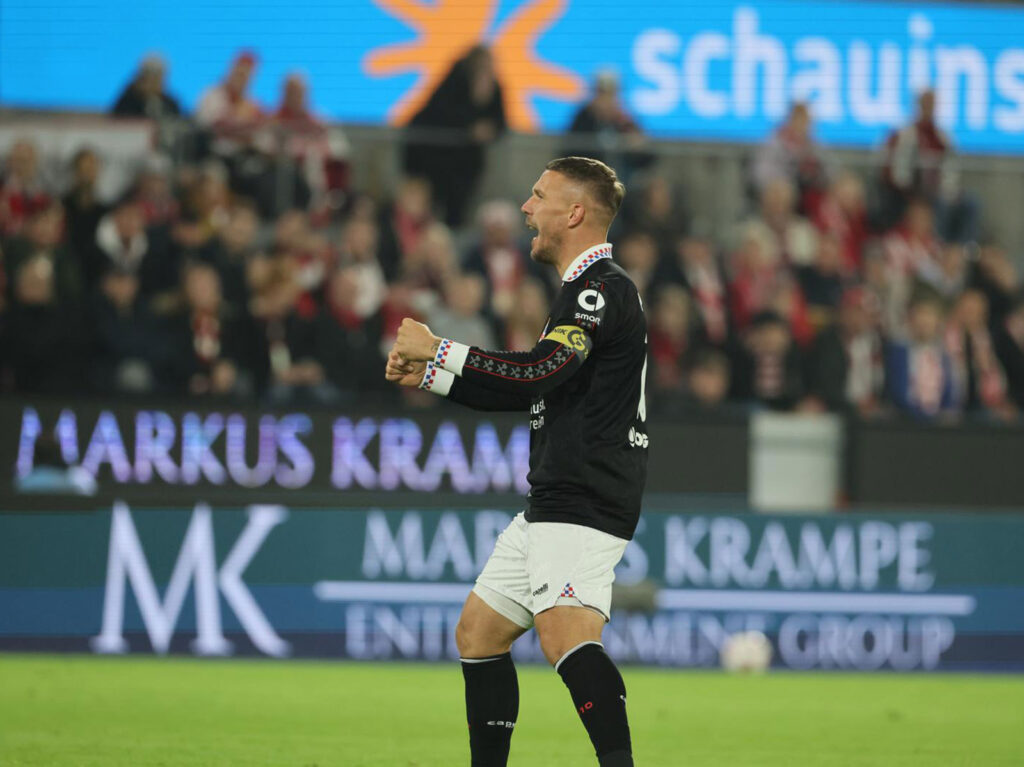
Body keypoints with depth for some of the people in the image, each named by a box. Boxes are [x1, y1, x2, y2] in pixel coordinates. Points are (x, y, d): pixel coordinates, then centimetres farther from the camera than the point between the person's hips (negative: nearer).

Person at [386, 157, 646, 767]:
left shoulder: (603, 290, -11)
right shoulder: (588, 290, 22)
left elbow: (541, 374, -24)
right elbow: (530, 391, 29)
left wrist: (438, 351, -17)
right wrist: (430, 375, 22)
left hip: (585, 503, -11)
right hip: (553, 505, 11)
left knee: (566, 635, -28)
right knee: (478, 631, 16)